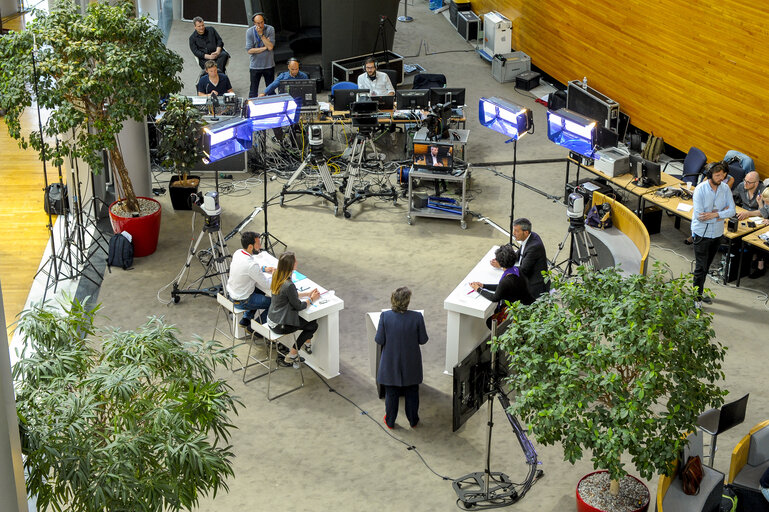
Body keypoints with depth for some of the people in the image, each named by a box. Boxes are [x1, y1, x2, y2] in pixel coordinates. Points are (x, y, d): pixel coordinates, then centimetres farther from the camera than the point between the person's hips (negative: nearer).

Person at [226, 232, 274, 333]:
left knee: (260, 290, 29)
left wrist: (264, 268, 4)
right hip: (241, 302, -8)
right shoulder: (251, 265, -32)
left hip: (231, 293, 8)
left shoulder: (238, 253, -7)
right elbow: (267, 285, -21)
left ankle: (245, 320, 31)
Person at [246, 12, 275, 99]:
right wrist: (264, 48, -13)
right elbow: (249, 50, -12)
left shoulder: (270, 29, -7)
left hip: (269, 65, 0)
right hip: (255, 65, 0)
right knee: (253, 91, 5)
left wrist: (261, 34, -20)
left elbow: (270, 47, -16)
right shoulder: (250, 32, -7)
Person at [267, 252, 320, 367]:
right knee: (313, 325, 9)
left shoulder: (276, 276, -3)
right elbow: (298, 306, -17)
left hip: (271, 318, 8)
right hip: (279, 325, -8)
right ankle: (292, 354, 12)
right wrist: (311, 299, 0)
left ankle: (307, 342, 35)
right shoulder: (289, 285, -31)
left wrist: (307, 293, 10)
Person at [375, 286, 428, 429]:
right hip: (411, 363, 0)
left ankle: (390, 421, 36)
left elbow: (379, 340, -13)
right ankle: (413, 420, 38)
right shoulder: (417, 317, -21)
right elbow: (423, 340, -10)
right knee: (412, 393, 22)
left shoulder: (385, 316, -20)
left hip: (391, 363, 0)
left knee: (391, 393, 20)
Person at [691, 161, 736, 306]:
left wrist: (715, 214, -23)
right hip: (701, 233, -5)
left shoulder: (725, 188, -4)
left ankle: (700, 292, 31)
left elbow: (732, 210, -6)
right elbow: (699, 216, -23)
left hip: (717, 233, 5)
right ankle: (697, 296, 12)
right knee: (701, 267, -1)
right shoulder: (700, 189, -19)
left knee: (706, 266, 17)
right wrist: (722, 213, -16)